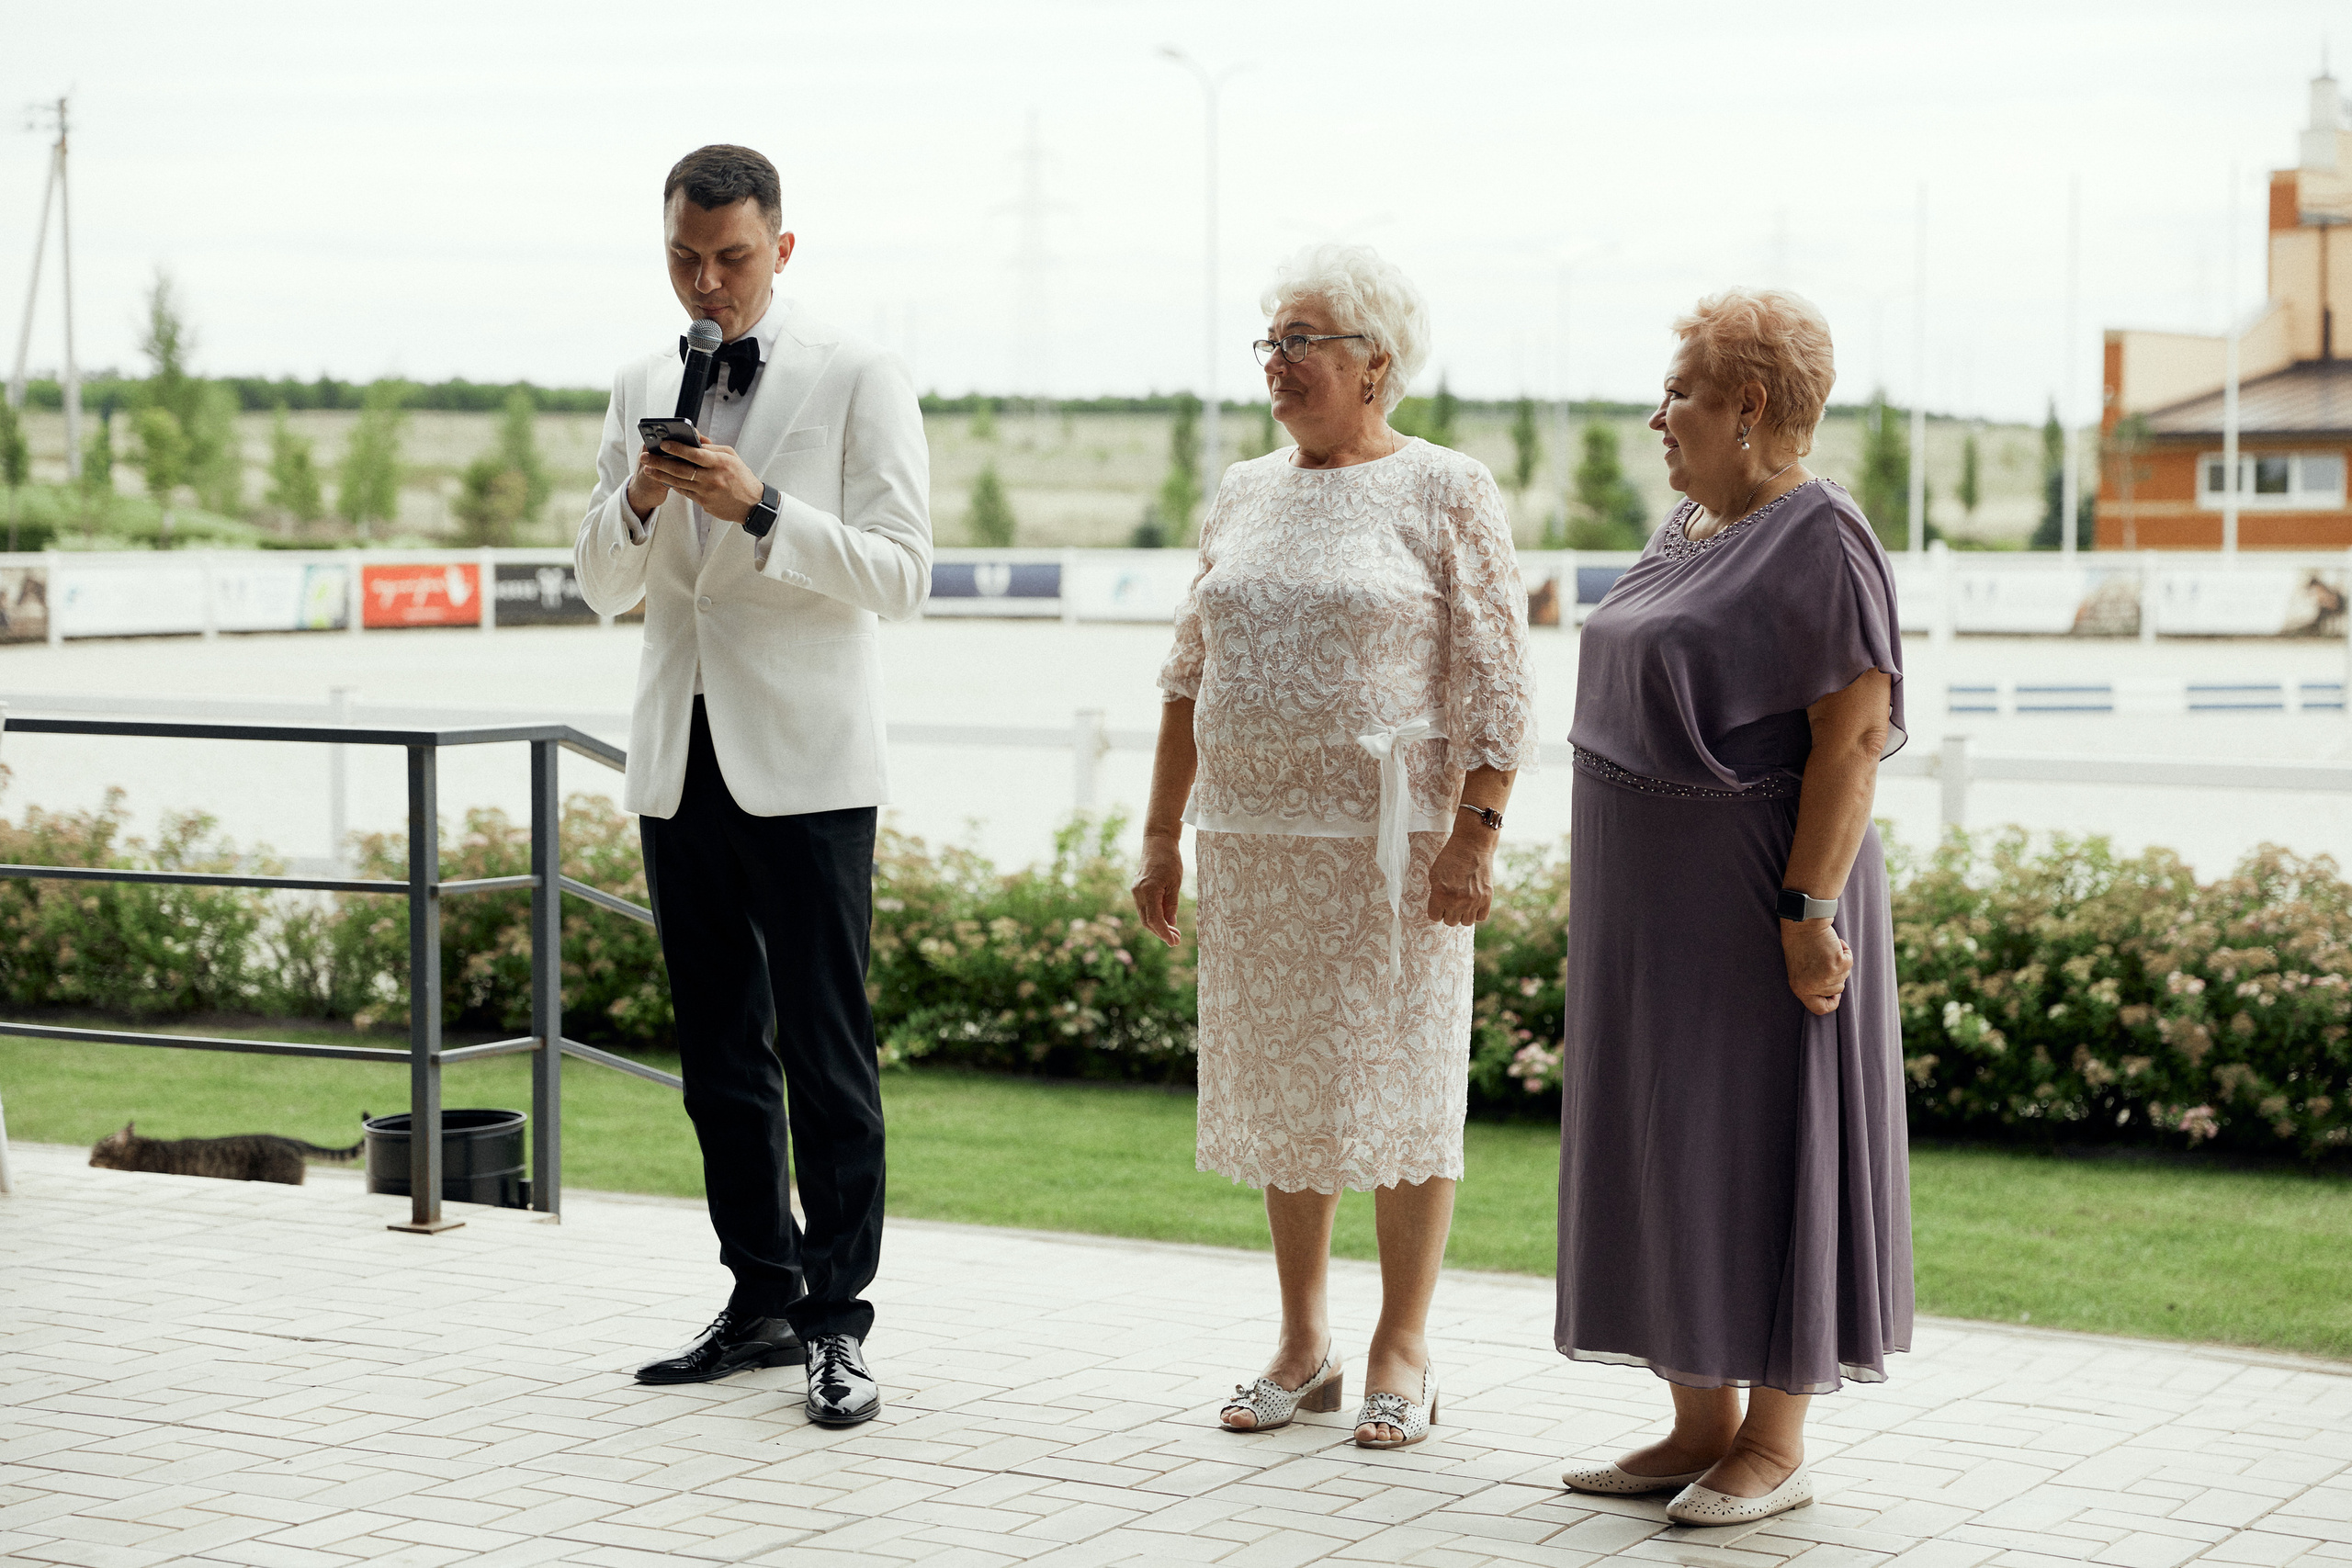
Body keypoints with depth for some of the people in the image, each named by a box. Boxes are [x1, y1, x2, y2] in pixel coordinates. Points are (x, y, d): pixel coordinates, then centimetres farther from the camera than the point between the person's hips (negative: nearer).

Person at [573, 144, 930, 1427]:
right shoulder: (642, 389, 13)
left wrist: (759, 507, -20)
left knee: (826, 1051, -5)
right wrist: (638, 501, -7)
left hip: (803, 763, -5)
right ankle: (763, 1302, 19)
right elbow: (603, 587, 14)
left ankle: (839, 1322, 1)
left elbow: (900, 574, -8)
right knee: (719, 1052, 10)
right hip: (679, 761, 5)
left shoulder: (857, 381, -2)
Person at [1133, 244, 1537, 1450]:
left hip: (1388, 841, -5)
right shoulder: (1245, 494, 12)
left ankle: (1402, 1351, 11)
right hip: (1253, 842, 5)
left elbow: (1496, 683, -8)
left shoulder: (1444, 493, -4)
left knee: (1401, 1081, 1)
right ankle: (1302, 1345, 19)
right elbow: (1190, 676, 16)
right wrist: (1161, 832, 12)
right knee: (1280, 1087, 9)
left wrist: (1474, 834, -16)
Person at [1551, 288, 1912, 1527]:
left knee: (1762, 1151, -3)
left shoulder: (1819, 540, -15)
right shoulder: (1692, 529, 13)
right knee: (1675, 1151, 11)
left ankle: (1776, 1448, 6)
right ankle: (1700, 1428, 18)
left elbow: (1854, 733, -19)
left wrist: (1807, 913, -23)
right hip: (1663, 911, 9)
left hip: (1758, 904, -9)